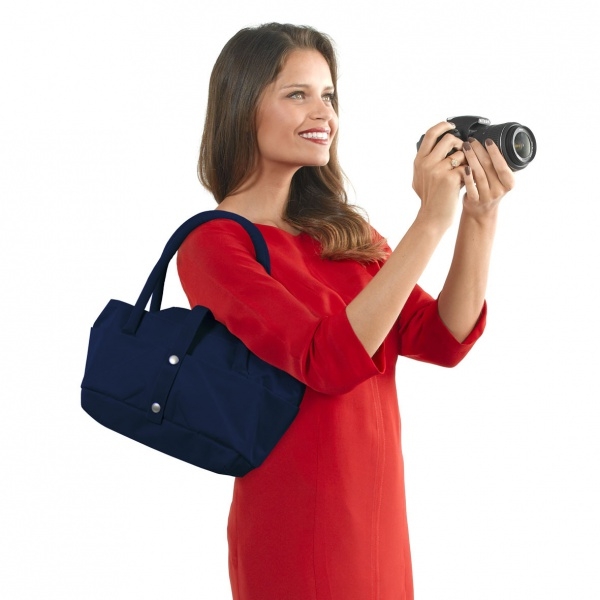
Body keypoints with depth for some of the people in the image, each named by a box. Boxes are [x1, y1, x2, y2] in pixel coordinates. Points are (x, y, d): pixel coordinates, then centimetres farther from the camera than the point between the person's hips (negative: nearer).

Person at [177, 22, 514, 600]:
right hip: (298, 527, -6)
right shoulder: (212, 245, -13)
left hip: (381, 512, 6)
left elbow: (443, 340, -1)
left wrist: (479, 218, -14)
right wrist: (429, 222, -26)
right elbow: (330, 362, -25)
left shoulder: (341, 229, 7)